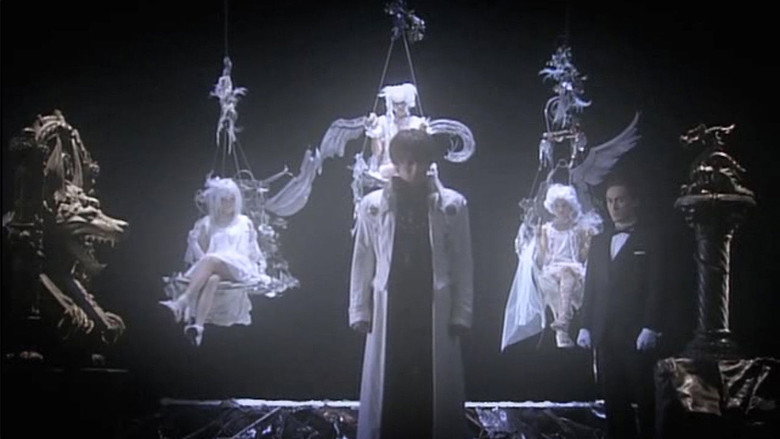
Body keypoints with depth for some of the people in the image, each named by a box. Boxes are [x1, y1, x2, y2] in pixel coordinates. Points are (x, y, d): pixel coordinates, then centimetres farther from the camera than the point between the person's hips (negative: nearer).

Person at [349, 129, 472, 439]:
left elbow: (462, 263, 2)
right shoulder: (373, 205, 2)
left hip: (435, 311, 0)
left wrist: (461, 314, -1)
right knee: (386, 392, 5)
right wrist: (360, 312, 3)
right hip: (389, 310, 1)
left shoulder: (452, 205, 0)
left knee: (437, 391, 4)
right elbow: (363, 262, 6)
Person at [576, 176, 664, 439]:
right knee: (613, 398, 3)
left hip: (637, 334, -4)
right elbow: (591, 288, 16)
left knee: (643, 396, -2)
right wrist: (586, 327, 7)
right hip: (605, 335, 5)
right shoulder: (599, 242, 18)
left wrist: (650, 328, -13)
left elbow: (656, 287, -5)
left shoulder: (649, 239, 3)